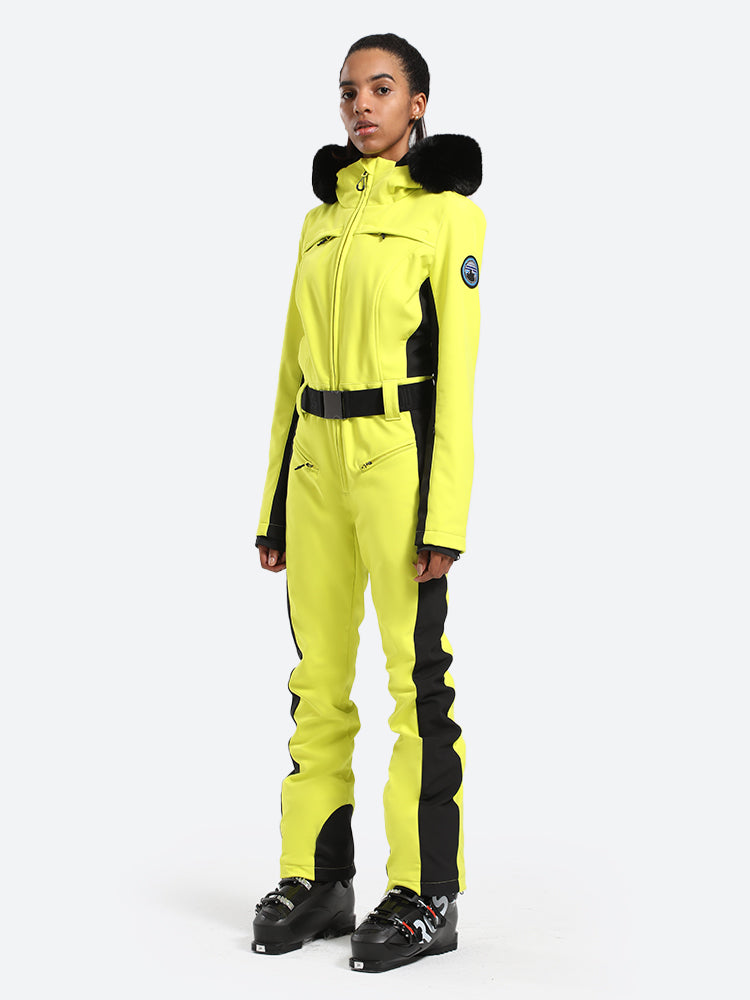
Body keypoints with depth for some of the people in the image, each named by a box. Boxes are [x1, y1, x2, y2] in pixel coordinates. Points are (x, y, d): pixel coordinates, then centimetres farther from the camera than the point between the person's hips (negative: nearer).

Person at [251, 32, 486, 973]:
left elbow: (456, 369, -8)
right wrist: (274, 503, 12)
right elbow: (295, 366, 16)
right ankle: (316, 878, 15)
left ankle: (427, 894, 4)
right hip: (317, 460, 6)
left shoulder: (447, 211, -2)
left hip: (401, 454, -6)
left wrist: (444, 515, -14)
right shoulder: (323, 218, 16)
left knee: (415, 675, -3)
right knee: (319, 675, 7)